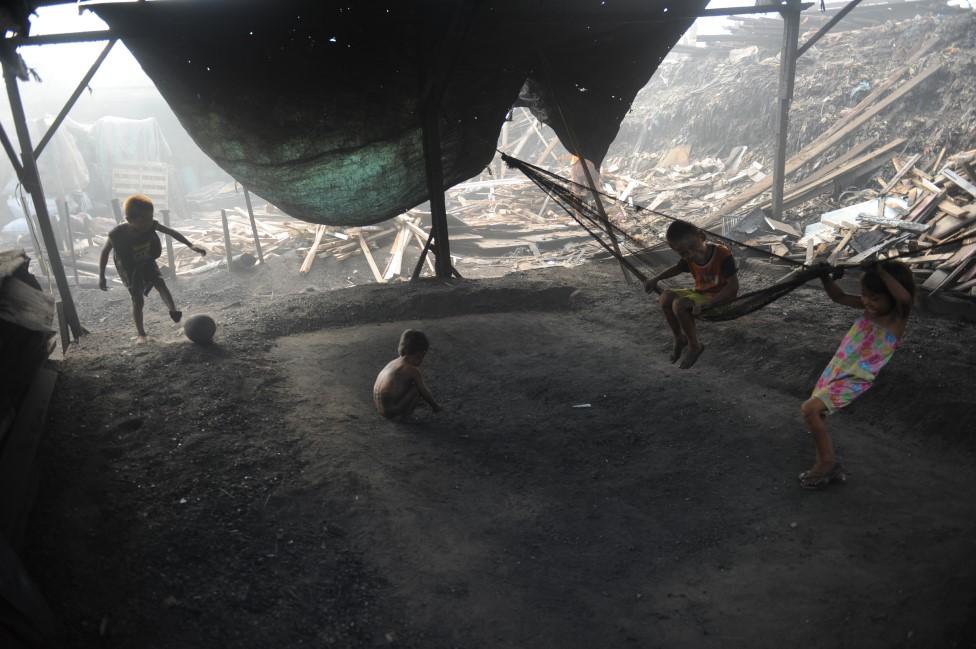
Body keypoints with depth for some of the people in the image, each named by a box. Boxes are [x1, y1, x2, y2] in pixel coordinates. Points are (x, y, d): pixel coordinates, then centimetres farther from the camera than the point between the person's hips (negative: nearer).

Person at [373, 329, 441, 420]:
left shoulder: (395, 362, 14)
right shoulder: (413, 369, -11)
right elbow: (424, 391, -2)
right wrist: (435, 405, 15)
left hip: (378, 406, 8)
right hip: (391, 411, -8)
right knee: (418, 389, -5)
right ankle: (403, 415, -1)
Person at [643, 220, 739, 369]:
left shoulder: (723, 255, -24)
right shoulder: (689, 260, -3)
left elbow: (733, 286, -26)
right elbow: (677, 268, 22)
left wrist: (708, 304, -34)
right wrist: (656, 278, 5)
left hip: (720, 297, -7)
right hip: (700, 293, 7)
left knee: (679, 305, -28)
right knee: (666, 296, -14)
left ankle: (694, 345, -8)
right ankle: (679, 338, 4)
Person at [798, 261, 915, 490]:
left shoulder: (898, 317, -16)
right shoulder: (870, 306, 2)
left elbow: (905, 297, -38)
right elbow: (839, 297, 11)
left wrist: (882, 271, -34)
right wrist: (825, 275, -5)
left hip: (854, 380, -8)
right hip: (835, 369, 8)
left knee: (810, 409, -20)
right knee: (816, 414, 14)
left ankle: (827, 460, 0)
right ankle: (830, 466, 30)